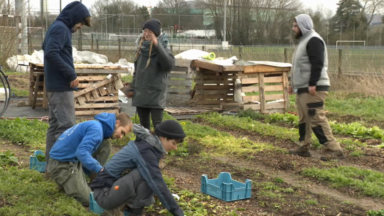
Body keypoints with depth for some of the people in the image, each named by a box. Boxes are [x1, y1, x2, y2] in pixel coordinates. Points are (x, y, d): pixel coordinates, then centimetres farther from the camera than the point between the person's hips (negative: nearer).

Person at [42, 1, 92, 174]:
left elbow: (48, 50, 23)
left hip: (54, 85, 10)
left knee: (55, 125, 12)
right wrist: (71, 74, -18)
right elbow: (51, 53, -24)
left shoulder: (57, 27, 16)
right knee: (67, 126, -8)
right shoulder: (61, 28, -13)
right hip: (61, 86, -10)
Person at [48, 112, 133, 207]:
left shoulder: (95, 125, 12)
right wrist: (100, 170, -30)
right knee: (88, 200, -14)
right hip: (62, 165, -9)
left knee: (105, 145, 3)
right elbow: (82, 152, -31)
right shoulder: (96, 128, -19)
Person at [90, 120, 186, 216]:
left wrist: (169, 195, 27)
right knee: (147, 173, -24)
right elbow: (157, 183, -26)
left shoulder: (145, 144, 6)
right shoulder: (144, 151, -22)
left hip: (116, 190, 10)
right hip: (105, 194, -10)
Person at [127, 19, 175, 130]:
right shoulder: (141, 48, 8)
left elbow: (169, 65, -30)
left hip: (156, 94, -6)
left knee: (157, 125, -6)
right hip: (140, 94, 6)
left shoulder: (162, 49, -9)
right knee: (143, 125, 14)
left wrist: (157, 45, -32)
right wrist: (132, 88, 16)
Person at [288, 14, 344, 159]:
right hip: (302, 88, 11)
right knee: (304, 119, 12)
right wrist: (293, 83, 26)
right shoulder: (304, 40, 21)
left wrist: (312, 84, -26)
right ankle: (303, 148, 17)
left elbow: (317, 64, -22)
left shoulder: (313, 40, -12)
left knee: (316, 119, -13)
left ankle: (333, 149, -10)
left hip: (313, 89, -11)